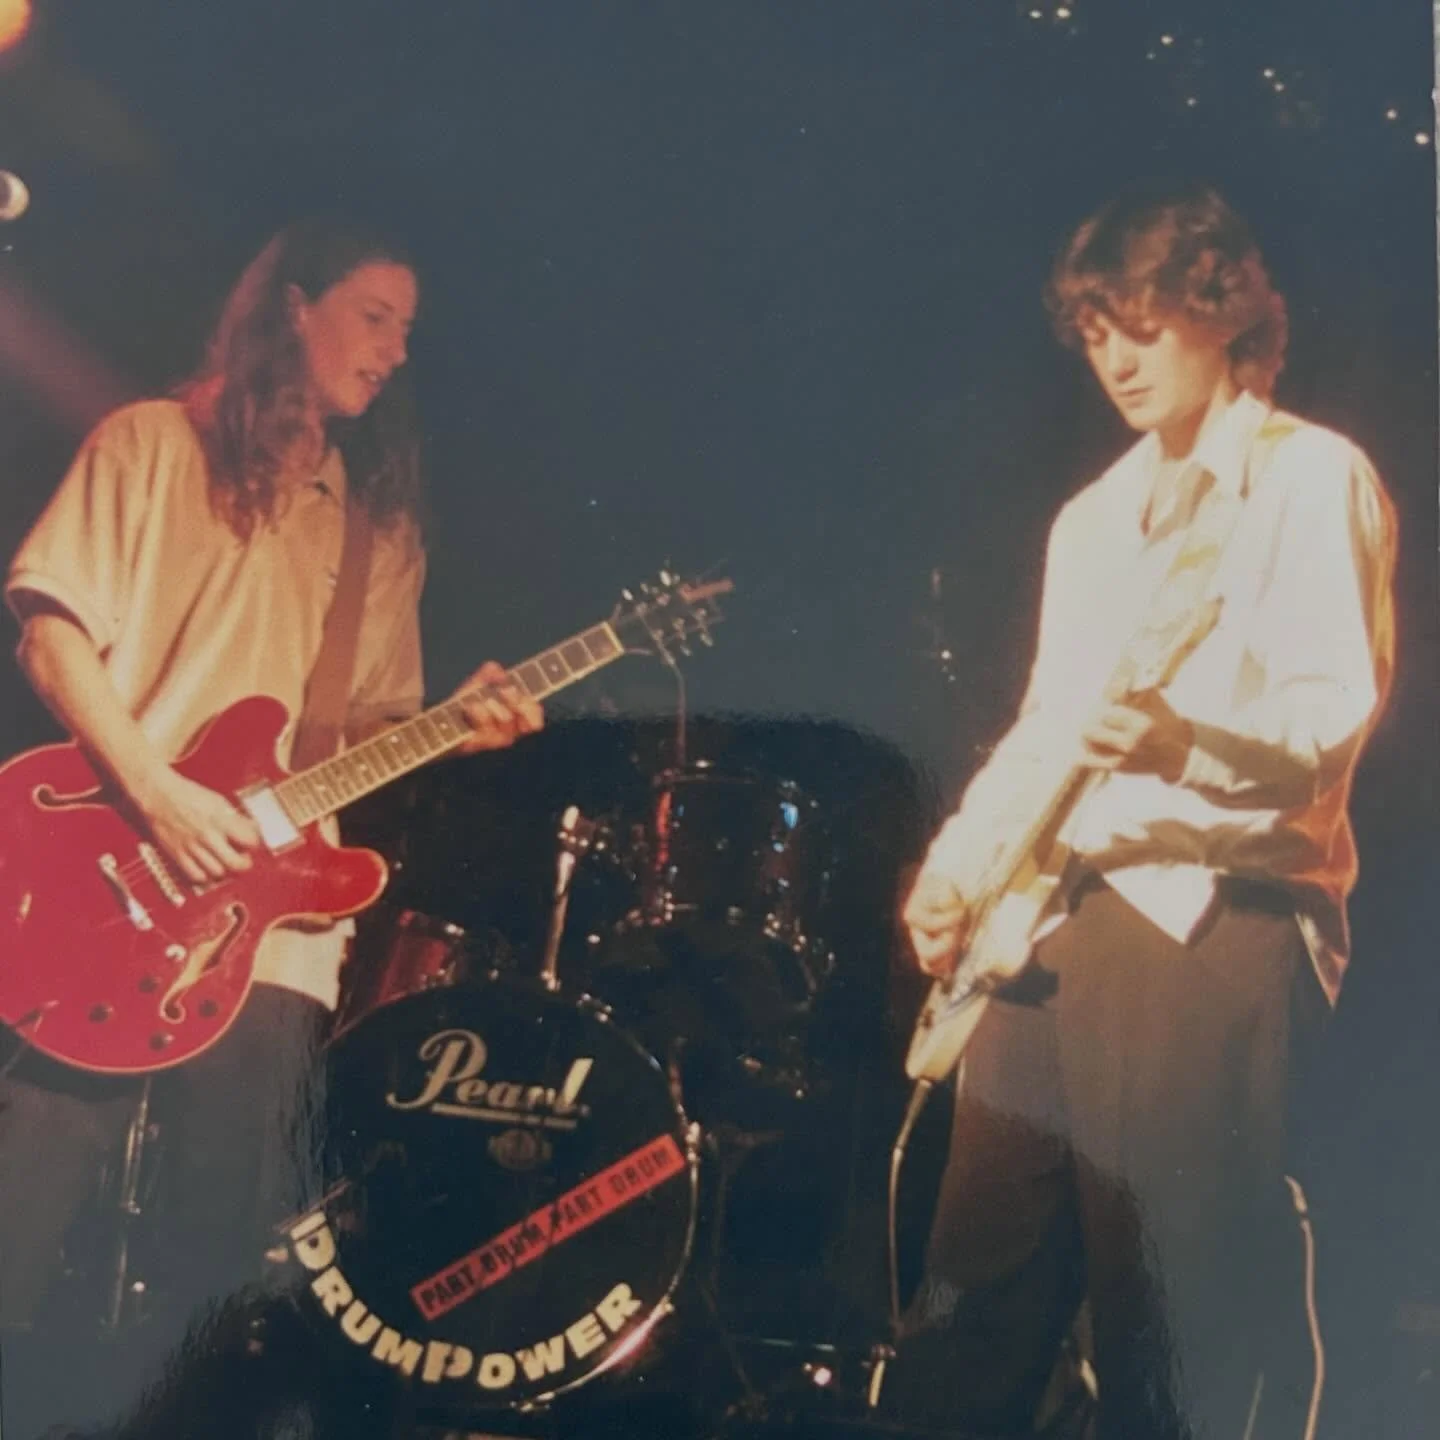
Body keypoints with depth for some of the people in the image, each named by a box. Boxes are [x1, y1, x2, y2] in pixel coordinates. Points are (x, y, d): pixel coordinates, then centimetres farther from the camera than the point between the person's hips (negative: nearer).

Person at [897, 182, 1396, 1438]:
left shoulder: (1315, 477, -4)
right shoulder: (1094, 515, 20)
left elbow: (1338, 710, -16)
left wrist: (1182, 744, -35)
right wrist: (957, 867, 6)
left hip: (1219, 918, -7)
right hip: (1056, 918, 8)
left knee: (1182, 1305, -3)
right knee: (977, 1292, 12)